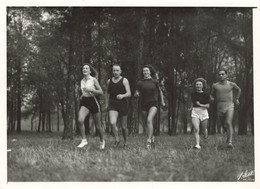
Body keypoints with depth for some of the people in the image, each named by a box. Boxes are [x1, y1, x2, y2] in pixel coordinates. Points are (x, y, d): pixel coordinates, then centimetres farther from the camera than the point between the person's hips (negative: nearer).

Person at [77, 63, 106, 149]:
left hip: (93, 102, -3)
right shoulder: (82, 81, 10)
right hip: (84, 102, 4)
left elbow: (101, 92, -7)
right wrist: (82, 96, 6)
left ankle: (102, 141, 31)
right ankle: (84, 140, -15)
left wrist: (90, 90, -18)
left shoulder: (93, 80, -5)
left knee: (98, 126, 6)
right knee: (80, 120, -24)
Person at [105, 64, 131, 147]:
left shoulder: (124, 80, -1)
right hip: (112, 105, 2)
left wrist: (122, 96, -28)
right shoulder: (109, 81, 10)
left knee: (124, 127, 6)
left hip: (122, 105, -2)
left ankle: (125, 141, 31)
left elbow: (129, 94, -9)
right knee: (112, 123, -23)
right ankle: (117, 140, -5)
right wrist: (106, 104, 19)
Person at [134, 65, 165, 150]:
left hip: (153, 104, -3)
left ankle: (149, 141, -25)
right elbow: (136, 94, 6)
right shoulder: (140, 83, 2)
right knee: (145, 123, 11)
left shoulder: (155, 82, 1)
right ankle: (152, 136, 40)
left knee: (149, 120, -24)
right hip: (144, 105, 3)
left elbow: (160, 91, 17)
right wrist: (136, 94, -18)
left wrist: (162, 101, 20)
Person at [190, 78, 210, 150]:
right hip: (195, 112, 1)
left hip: (203, 112, -1)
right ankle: (197, 145, -18)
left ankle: (206, 136, 45)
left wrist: (200, 105, -17)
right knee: (196, 129, -15)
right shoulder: (193, 94, 7)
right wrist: (191, 108, 15)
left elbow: (208, 106, -4)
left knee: (204, 129, 11)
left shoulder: (206, 95, -2)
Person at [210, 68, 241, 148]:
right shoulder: (215, 85, 1)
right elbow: (212, 94, 18)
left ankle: (230, 142, -23)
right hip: (220, 107, 3)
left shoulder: (231, 84, 0)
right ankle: (229, 133, 50)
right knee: (222, 124, 18)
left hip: (229, 106, -3)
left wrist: (236, 99, 18)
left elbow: (238, 89, 22)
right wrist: (212, 98, -4)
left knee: (228, 123, -20)